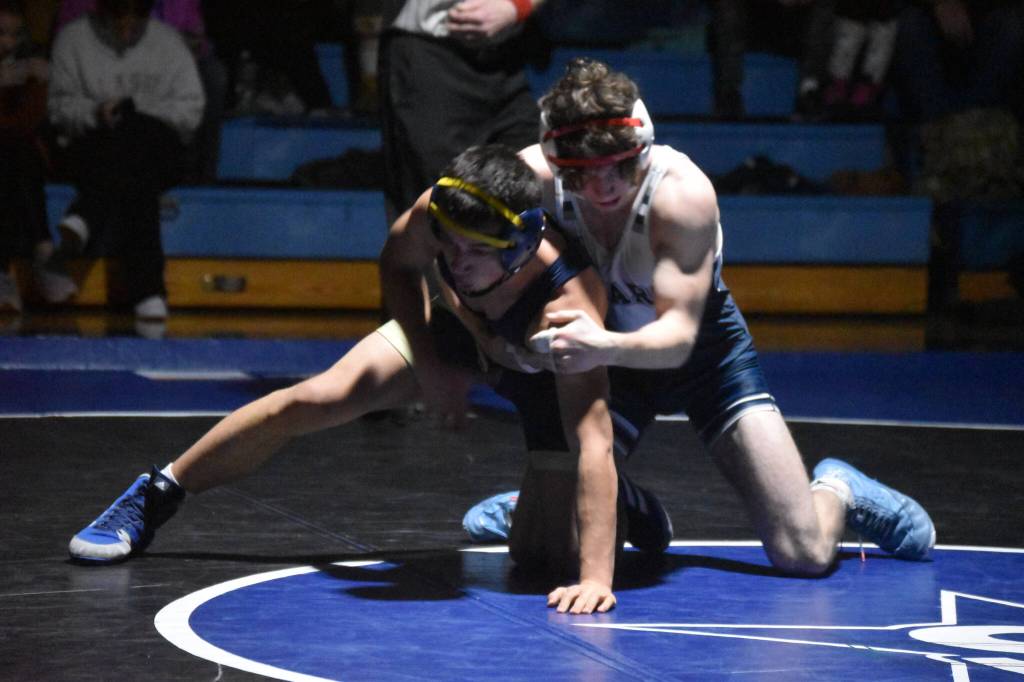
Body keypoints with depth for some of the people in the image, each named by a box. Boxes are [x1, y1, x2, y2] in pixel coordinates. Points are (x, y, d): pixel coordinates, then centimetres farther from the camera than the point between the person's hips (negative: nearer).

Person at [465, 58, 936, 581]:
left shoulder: (683, 192, -31)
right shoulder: (531, 179, -26)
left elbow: (679, 332, -35)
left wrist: (608, 347, -56)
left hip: (703, 353, -2)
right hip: (606, 356, 2)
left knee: (804, 553, -11)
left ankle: (835, 491, 27)